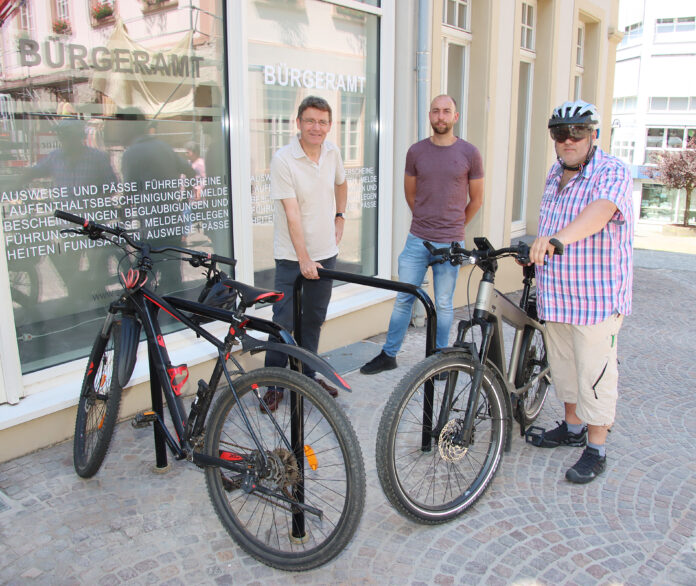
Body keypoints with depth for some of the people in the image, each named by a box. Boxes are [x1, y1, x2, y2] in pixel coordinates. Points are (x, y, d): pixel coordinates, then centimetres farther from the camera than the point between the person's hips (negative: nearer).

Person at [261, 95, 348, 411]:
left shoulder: (332, 152, 2)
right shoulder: (283, 159, -15)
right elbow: (292, 213, -19)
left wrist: (340, 217, 16)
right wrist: (304, 259, -22)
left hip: (325, 252, 5)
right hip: (292, 256, -5)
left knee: (314, 319, 14)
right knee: (284, 321, -2)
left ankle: (307, 376, 29)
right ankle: (274, 383, 13)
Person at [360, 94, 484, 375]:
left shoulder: (469, 153, -1)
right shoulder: (416, 151, 3)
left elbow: (476, 199, 9)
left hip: (450, 243, -1)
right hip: (417, 240, 2)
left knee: (443, 304, 8)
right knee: (403, 299, 7)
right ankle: (389, 354, 20)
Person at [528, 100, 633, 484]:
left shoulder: (613, 173, -13)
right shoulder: (555, 174, 11)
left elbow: (599, 211, -34)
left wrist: (557, 239, -49)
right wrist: (537, 252, 23)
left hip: (595, 297, -7)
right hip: (556, 295, 8)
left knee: (595, 374, 0)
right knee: (563, 366, 18)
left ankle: (596, 450, 14)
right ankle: (573, 427, 37)